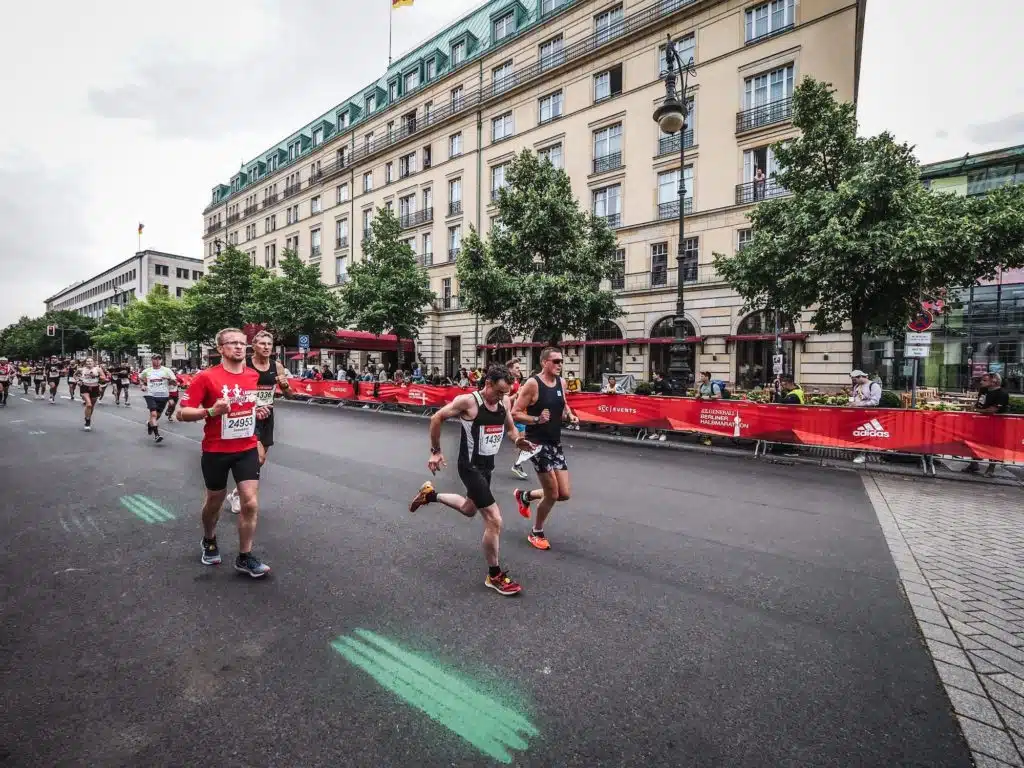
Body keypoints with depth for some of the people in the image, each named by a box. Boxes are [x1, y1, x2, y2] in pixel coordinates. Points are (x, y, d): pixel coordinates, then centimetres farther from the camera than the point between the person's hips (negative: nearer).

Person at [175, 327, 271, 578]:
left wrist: (259, 411, -1)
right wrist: (211, 411, -28)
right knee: (214, 501, 17)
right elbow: (182, 413, -11)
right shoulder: (206, 377, -12)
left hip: (247, 449, 3)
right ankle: (209, 541, 47)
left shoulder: (254, 376, 2)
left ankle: (245, 557, 13)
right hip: (216, 451, -3)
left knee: (251, 503, -3)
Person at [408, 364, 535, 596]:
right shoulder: (468, 401, -20)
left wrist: (518, 440, -12)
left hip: (487, 465, 8)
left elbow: (510, 427, 10)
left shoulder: (505, 401, -3)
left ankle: (430, 494, 48)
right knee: (494, 520, -9)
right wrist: (435, 451, -7)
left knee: (469, 510, 28)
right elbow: (436, 418, -10)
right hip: (471, 467, -8)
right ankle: (495, 576, 11)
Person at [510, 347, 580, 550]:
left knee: (564, 494, 7)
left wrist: (570, 415, 4)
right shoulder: (532, 383, -15)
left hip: (555, 443, 7)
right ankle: (536, 533, 24)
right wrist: (537, 419, -27)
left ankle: (525, 496, 32)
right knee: (552, 494, -3)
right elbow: (515, 413, -14)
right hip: (537, 442, -7)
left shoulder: (561, 382, 5)